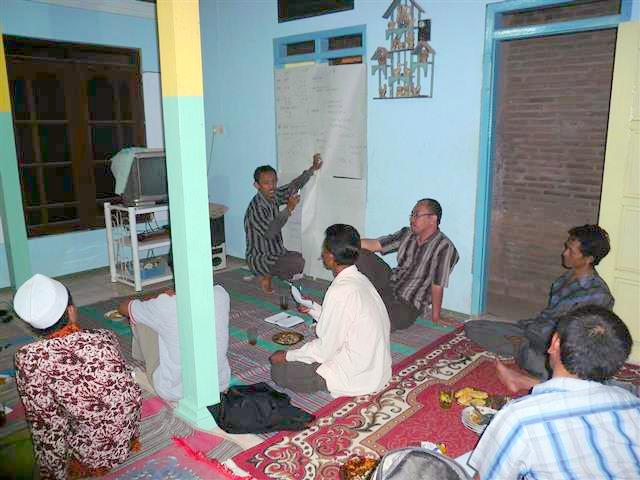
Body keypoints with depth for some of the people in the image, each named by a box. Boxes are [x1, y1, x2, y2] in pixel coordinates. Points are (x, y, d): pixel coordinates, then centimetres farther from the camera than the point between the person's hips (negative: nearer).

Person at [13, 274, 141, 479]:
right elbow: (132, 396, -4)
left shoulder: (28, 358, -20)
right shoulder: (104, 338, -15)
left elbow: (43, 422, -12)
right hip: (123, 443, 1)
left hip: (88, 454, -1)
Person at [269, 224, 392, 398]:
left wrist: (287, 356, -6)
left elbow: (325, 350, -19)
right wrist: (313, 308, 16)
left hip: (356, 377, -9)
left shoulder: (340, 291, -25)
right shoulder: (360, 280, 1)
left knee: (279, 370, -3)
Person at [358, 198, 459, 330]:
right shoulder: (407, 234, 1)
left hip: (408, 305, -7)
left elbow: (437, 286, -16)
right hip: (390, 284, 7)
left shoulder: (443, 247, -19)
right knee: (361, 256, -6)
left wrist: (436, 317, -8)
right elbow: (375, 244, -1)